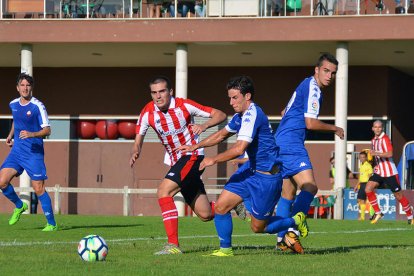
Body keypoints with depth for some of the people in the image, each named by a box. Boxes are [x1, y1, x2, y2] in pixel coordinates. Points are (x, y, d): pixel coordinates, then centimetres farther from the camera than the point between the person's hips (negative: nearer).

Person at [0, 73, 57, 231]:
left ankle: (52, 224, 1)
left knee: (38, 189, -8)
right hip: (16, 151, 6)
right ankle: (19, 206, 21)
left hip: (34, 152, -6)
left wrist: (31, 134, -28)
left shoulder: (37, 106, -11)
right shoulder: (13, 104, 8)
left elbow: (47, 130, -13)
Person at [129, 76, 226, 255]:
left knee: (163, 191, -26)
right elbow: (138, 140, 0)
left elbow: (220, 115, -10)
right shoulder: (148, 113, -3)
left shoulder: (184, 106, -14)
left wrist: (204, 126, -29)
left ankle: (173, 245, -27)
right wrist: (135, 152, -23)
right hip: (176, 162, 6)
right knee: (205, 214, 4)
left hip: (192, 155, -6)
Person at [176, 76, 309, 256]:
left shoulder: (252, 114, -21)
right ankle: (225, 249, 10)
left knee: (258, 227, 1)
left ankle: (296, 221, 23)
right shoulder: (240, 116, 9)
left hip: (267, 177, -9)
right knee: (221, 206, -1)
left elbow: (239, 148, -28)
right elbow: (222, 134, 27)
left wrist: (213, 160, -18)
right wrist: (196, 146, 20)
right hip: (252, 172, 9)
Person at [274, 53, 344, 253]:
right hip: (291, 144, -11)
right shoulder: (312, 88, -10)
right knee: (309, 187, -19)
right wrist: (334, 129, -2)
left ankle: (281, 239, 14)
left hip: (280, 144, 11)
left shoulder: (306, 85, 21)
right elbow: (310, 123, -15)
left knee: (289, 192, 13)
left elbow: (285, 113, 32)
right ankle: (293, 230, -31)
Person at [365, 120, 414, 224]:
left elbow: (389, 154, -26)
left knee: (398, 195, -1)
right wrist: (377, 165, 15)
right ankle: (378, 213, -1)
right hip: (379, 172, 7)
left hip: (390, 172, -7)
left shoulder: (385, 139, -13)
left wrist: (376, 153, -31)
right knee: (368, 189, -10)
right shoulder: (373, 140, 12)